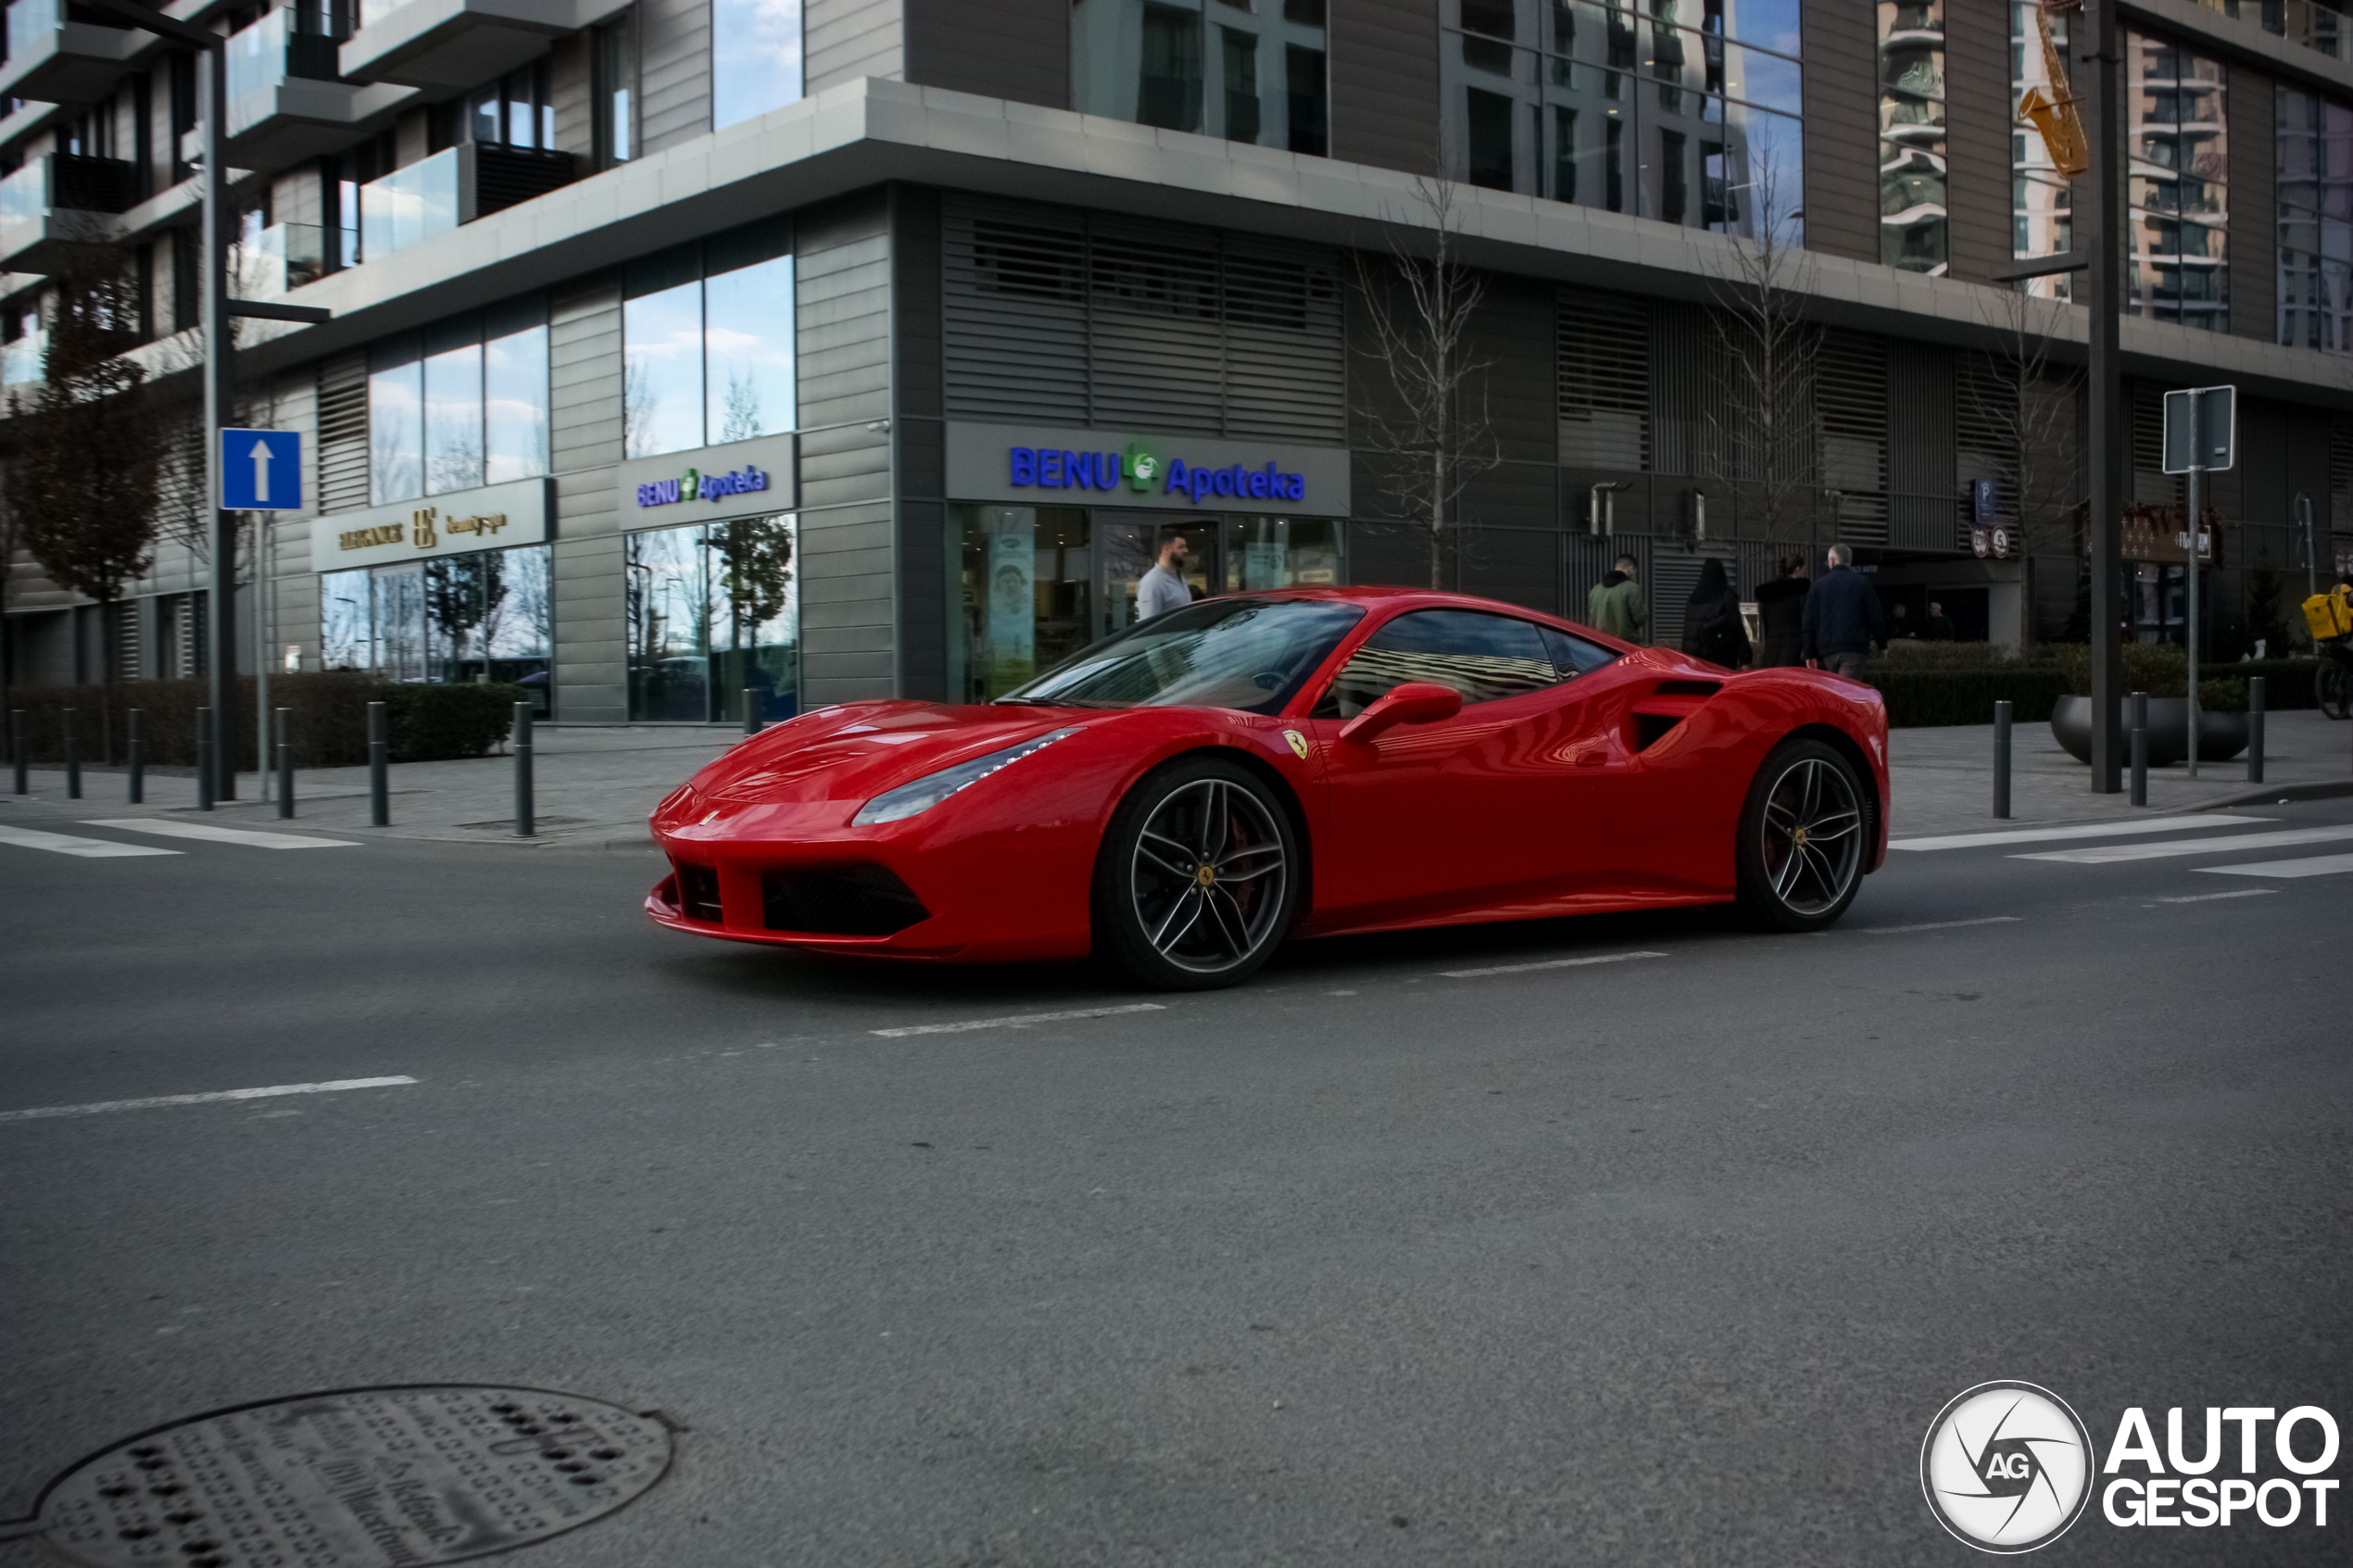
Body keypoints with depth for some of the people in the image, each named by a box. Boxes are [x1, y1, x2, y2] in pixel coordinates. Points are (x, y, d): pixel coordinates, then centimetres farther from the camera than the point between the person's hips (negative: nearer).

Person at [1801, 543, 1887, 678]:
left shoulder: (1817, 585, 9)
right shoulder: (1861, 583, 3)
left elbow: (1809, 623, 7)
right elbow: (1876, 617, 3)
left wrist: (1810, 654, 9)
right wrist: (1882, 643, 17)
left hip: (1827, 651, 3)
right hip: (1854, 649, -3)